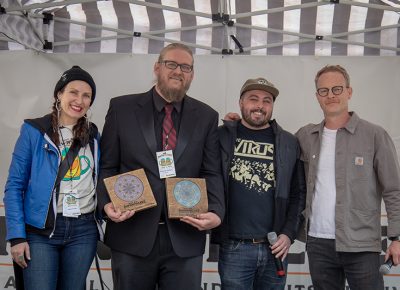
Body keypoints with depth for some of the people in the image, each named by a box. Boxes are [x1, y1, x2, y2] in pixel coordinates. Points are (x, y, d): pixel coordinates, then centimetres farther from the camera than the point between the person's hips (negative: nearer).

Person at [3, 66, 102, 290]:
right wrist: (17, 236, -10)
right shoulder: (34, 131, -2)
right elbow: (15, 186, -3)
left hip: (84, 230, 3)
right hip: (41, 230, -3)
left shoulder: (93, 136, 9)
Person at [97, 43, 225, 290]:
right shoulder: (122, 108, 5)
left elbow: (211, 174, 5)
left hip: (185, 238, 1)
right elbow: (107, 166, 5)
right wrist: (107, 203, -11)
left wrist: (216, 212, -12)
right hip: (132, 235, -1)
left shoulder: (206, 117, 8)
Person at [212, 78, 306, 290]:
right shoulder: (222, 136, 2)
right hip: (234, 247, -2)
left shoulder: (289, 143, 7)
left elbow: (298, 193, 8)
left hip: (275, 248, 2)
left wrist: (289, 234, 0)